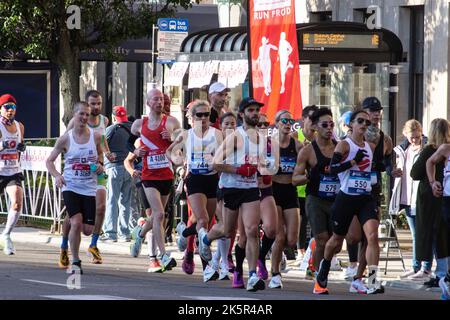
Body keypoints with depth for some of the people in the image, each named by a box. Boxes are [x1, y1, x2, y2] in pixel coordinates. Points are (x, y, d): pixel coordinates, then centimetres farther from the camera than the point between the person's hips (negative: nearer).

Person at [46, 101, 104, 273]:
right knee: (76, 223, -19)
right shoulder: (65, 139, -4)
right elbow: (49, 160, 4)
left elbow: (100, 153, 19)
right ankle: (75, 262, -5)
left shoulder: (96, 136, 0)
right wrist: (56, 176, -14)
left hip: (89, 188, 2)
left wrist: (100, 165, -3)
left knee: (88, 230, 1)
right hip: (70, 187, -2)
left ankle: (69, 221, 37)